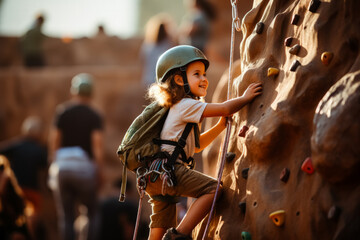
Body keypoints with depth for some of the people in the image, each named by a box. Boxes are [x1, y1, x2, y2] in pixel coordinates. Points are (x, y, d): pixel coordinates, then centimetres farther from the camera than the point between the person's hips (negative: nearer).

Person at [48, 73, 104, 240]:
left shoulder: (62, 112, 5)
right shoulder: (94, 116, 0)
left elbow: (54, 141, 2)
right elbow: (97, 145, -8)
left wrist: (54, 162, 11)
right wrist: (99, 171, -4)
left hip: (62, 165, 1)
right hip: (85, 166, -1)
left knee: (66, 215, 5)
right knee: (93, 212, 12)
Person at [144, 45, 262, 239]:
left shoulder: (179, 107, 26)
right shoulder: (186, 105, -6)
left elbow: (195, 146, 31)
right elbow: (226, 109, -11)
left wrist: (221, 125, 24)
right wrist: (245, 98, 3)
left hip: (155, 176, 11)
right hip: (165, 170, -11)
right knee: (213, 188, -17)